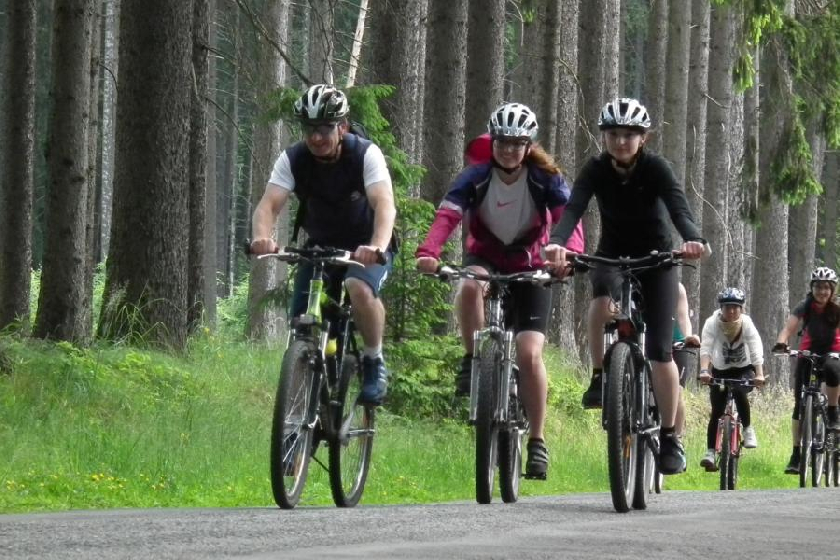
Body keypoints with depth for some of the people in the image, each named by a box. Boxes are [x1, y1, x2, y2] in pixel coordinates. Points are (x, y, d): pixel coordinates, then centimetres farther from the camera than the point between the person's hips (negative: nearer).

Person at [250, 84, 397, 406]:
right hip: (320, 247, 4)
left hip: (366, 248, -4)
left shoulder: (365, 154, -23)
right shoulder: (293, 160, -15)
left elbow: (384, 204, -37)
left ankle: (374, 363, -15)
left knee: (359, 288, -35)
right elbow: (269, 204, -28)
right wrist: (261, 238, -51)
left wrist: (377, 247, -57)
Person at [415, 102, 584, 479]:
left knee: (529, 353, -15)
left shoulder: (547, 180, -15)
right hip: (486, 257, 1)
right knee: (469, 287, -37)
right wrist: (428, 252, -48)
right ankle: (472, 362, -17)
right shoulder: (475, 178, -14)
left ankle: (537, 441, -3)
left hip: (530, 267, -1)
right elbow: (447, 216, -28)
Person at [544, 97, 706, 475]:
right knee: (604, 294, -36)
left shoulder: (655, 169, -18)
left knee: (659, 351, -9)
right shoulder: (596, 170, -14)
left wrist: (693, 240, -55)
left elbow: (679, 208, -33)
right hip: (612, 255, 1)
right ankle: (599, 377, -19)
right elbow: (573, 209, -30)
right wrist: (557, 243, -51)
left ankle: (670, 438, 1)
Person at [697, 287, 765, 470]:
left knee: (739, 391, -31)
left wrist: (760, 375, -50)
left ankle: (748, 429, -10)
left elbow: (756, 352, -33)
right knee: (716, 411, -10)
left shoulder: (747, 324, -23)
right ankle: (710, 452, -7)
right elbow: (705, 349, -34)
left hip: (744, 369, -1)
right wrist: (704, 371, -52)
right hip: (720, 370, 1)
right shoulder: (712, 323, -22)